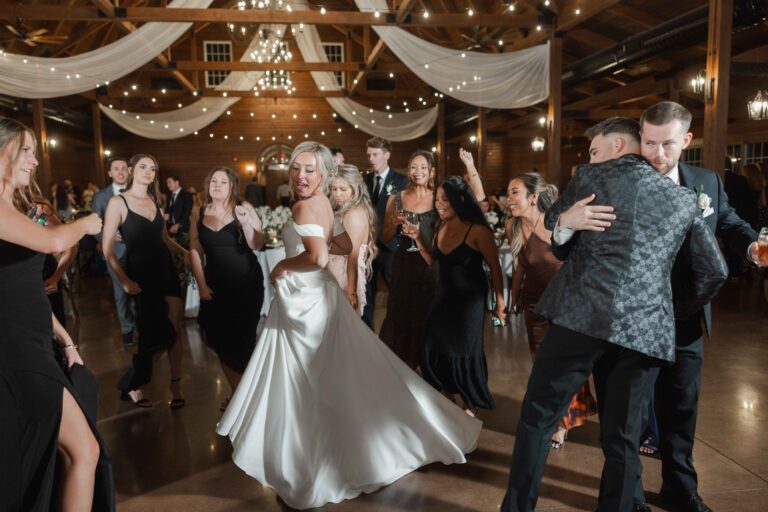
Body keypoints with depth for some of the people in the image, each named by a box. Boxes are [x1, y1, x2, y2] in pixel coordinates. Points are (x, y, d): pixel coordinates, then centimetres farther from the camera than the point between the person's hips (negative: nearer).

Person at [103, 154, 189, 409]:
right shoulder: (118, 202, -7)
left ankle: (175, 386, 17)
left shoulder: (155, 202, 10)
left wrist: (185, 252, 1)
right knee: (162, 335, 0)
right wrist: (124, 280, -15)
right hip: (141, 274, -5)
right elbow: (107, 247, -9)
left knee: (174, 331, 2)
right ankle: (130, 385, 22)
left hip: (166, 270, 5)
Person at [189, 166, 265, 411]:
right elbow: (195, 251, 5)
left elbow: (257, 245, -11)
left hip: (246, 285, -3)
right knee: (221, 341, 7)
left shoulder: (244, 208, -6)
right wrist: (202, 285, 0)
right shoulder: (198, 213, 4)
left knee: (242, 341, 3)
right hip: (215, 286, 3)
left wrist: (246, 223, -27)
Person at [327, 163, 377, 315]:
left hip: (346, 278, -8)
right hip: (337, 274, 8)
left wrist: (351, 291, -18)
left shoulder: (353, 214, -16)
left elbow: (353, 256, -18)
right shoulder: (343, 211, 11)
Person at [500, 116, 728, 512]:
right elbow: (714, 271, 20)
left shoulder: (589, 177, 9)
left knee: (537, 416, 9)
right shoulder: (684, 198, 19)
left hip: (581, 315, -3)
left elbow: (551, 229, 24)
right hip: (645, 328, 4)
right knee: (622, 437, 14)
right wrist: (676, 311, 30)